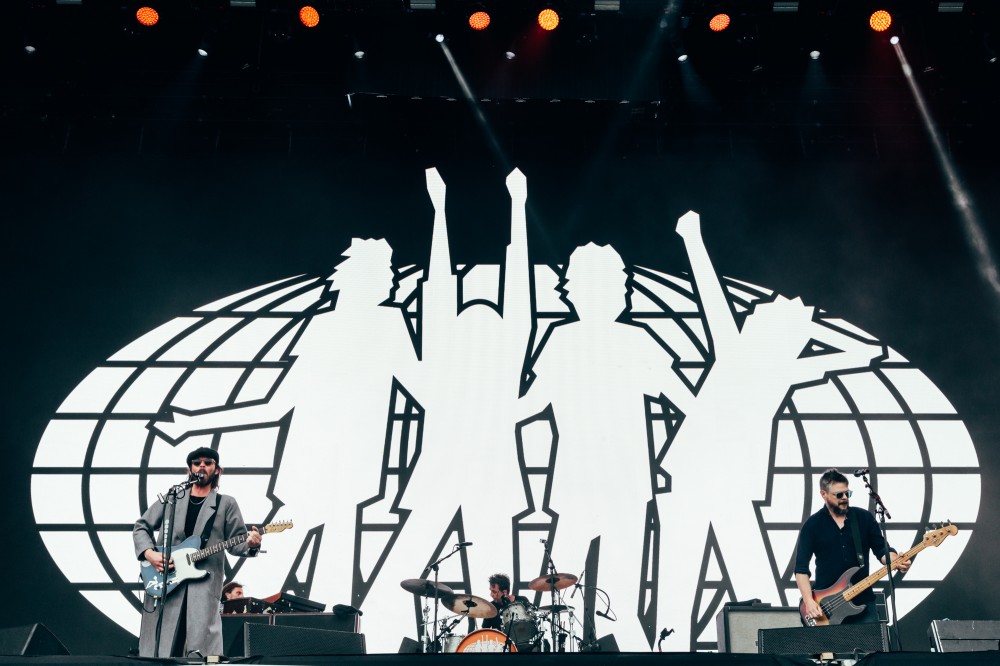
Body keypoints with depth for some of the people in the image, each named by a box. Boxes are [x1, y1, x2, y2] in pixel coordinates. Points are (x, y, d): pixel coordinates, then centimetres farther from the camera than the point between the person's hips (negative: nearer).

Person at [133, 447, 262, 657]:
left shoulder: (226, 504, 11)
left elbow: (235, 543, 7)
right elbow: (141, 527, 16)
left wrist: (250, 544, -16)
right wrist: (149, 553, -2)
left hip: (204, 579, -2)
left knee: (201, 646, -18)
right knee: (157, 647, 1)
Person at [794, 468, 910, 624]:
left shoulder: (864, 518, 7)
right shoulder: (812, 525, 1)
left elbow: (882, 550, 8)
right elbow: (801, 567, -3)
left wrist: (895, 561, -15)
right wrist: (809, 602, -13)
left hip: (863, 602, 2)